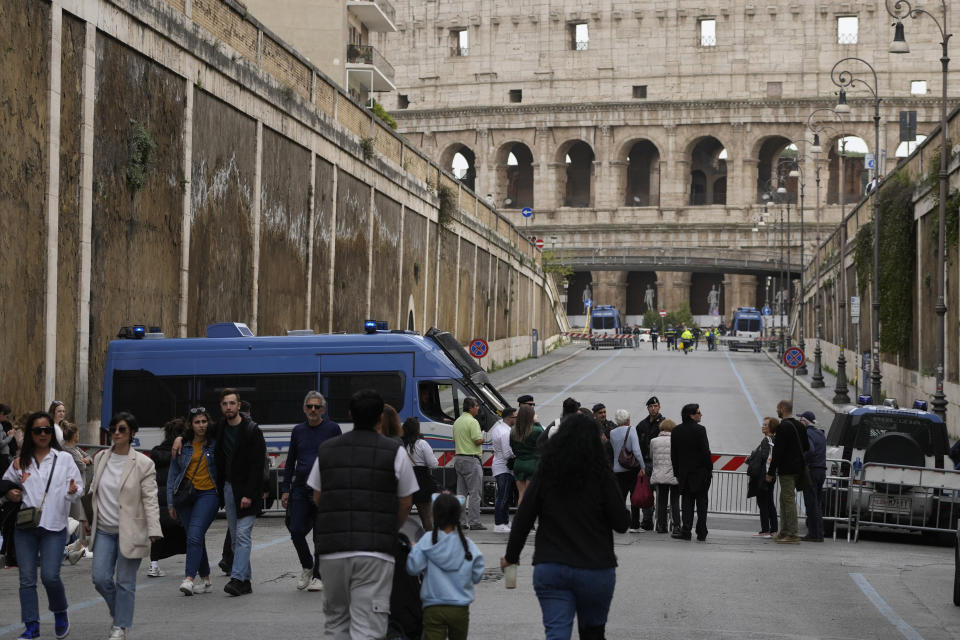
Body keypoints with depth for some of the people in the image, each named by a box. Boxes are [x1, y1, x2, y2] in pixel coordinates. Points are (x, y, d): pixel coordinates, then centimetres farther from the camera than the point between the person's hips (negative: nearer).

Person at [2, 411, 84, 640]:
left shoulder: (64, 459, 2)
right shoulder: (20, 461, 8)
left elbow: (79, 488, 1)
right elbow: (6, 482, 19)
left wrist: (73, 491, -22)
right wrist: (9, 494, -3)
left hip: (54, 526, -3)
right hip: (25, 526, 3)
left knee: (50, 576, -11)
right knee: (27, 578, 3)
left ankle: (60, 614, 16)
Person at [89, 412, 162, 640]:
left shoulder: (143, 464, -8)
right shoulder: (100, 458, 7)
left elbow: (150, 499, -11)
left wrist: (154, 531, -19)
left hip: (129, 531, -5)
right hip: (104, 530, 5)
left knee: (125, 582, 1)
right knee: (100, 578, 1)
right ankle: (120, 614, 26)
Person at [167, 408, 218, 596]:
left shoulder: (214, 444, 4)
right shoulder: (182, 447, 9)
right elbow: (172, 475, 11)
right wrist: (171, 503, 7)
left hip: (208, 494, -3)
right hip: (186, 495, 3)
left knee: (195, 536, -18)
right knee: (196, 538, 7)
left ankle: (189, 579, -24)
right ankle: (205, 580, 18)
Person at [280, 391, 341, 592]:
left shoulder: (332, 429, 0)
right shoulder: (298, 431, 9)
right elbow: (290, 462, 13)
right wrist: (285, 489, 7)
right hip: (300, 488, 3)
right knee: (296, 530, -5)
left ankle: (317, 576, 12)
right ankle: (307, 567, 19)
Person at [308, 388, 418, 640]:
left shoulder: (326, 450, 10)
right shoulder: (395, 452, 0)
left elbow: (317, 498, 16)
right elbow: (405, 503, 6)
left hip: (331, 549, 3)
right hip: (375, 552, -3)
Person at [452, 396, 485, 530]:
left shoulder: (457, 422, 14)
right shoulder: (472, 421, -15)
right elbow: (478, 440, -20)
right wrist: (482, 438, 0)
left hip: (458, 458, 9)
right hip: (471, 459, -9)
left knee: (461, 492, 12)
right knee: (474, 492, -6)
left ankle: (460, 520, 14)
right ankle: (474, 522, -7)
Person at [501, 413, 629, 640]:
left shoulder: (545, 477, 0)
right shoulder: (602, 477, -8)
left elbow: (523, 519, 4)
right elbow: (621, 523, -5)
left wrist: (511, 556, 18)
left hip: (549, 569, 1)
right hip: (595, 569, -1)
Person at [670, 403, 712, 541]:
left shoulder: (676, 431, 4)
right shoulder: (699, 430, -12)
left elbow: (673, 454, 7)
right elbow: (705, 451, -13)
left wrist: (677, 473, 13)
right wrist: (710, 469, -3)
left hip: (684, 472, 4)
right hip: (700, 472, -4)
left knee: (686, 501, 7)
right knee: (701, 502, 5)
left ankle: (685, 531, -1)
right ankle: (701, 534, 6)